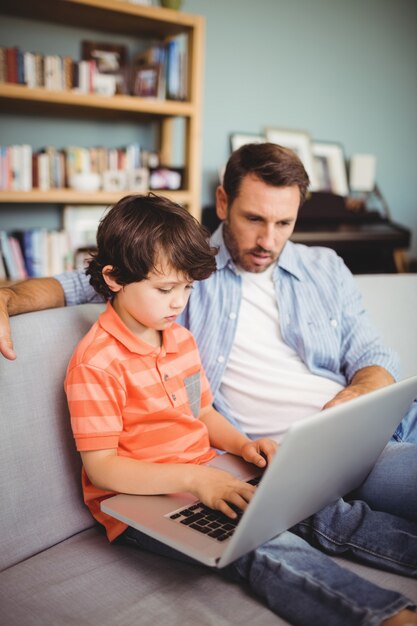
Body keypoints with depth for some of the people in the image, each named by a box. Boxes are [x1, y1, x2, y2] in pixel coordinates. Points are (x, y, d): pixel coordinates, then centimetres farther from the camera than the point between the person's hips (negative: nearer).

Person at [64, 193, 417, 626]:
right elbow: (100, 467, -17)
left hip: (205, 480, 8)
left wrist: (240, 444, 2)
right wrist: (192, 478, -25)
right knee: (261, 547, -31)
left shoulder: (180, 338, 12)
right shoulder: (96, 362, -15)